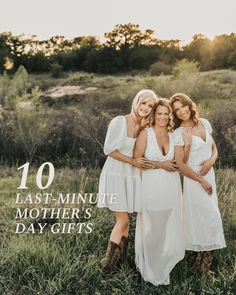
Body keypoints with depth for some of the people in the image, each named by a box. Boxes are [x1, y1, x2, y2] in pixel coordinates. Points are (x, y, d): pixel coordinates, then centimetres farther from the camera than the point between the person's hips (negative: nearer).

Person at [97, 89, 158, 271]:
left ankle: (120, 259, 26)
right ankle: (109, 261, 13)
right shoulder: (119, 121, -12)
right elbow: (109, 150, -11)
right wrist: (133, 161, -14)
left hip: (133, 176, 5)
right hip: (116, 174, -5)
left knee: (123, 220, 11)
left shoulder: (146, 127, 4)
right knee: (123, 220, -3)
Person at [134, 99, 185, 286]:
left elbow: (180, 163, 13)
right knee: (152, 229, 5)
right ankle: (152, 270, 26)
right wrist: (160, 165, -14)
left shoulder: (173, 136, 8)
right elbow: (136, 160, -10)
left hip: (171, 186, 4)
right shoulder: (145, 133, -6)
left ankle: (163, 266, 34)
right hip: (152, 185, -4)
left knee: (169, 228, 10)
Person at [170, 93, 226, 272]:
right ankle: (203, 260, 17)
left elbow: (214, 147, 13)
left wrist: (211, 160, -9)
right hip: (194, 179, -6)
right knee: (208, 217, -2)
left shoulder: (204, 123, 4)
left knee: (208, 216, 11)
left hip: (210, 175, 6)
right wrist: (201, 181, -12)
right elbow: (180, 164, -14)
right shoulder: (179, 133, -14)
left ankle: (203, 256, 28)